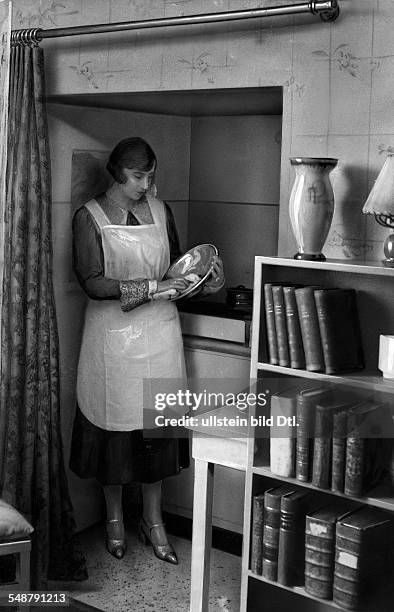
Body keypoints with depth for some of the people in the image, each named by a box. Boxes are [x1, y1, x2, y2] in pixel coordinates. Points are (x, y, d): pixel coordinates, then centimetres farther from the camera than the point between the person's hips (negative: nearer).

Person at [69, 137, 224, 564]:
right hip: (112, 333, -3)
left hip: (159, 330, 3)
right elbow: (92, 283, -16)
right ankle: (114, 517, 27)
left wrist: (204, 278, -6)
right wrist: (152, 288, -24)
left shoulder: (160, 210, 6)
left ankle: (153, 520, 23)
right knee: (114, 422, 7)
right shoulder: (89, 216, -7)